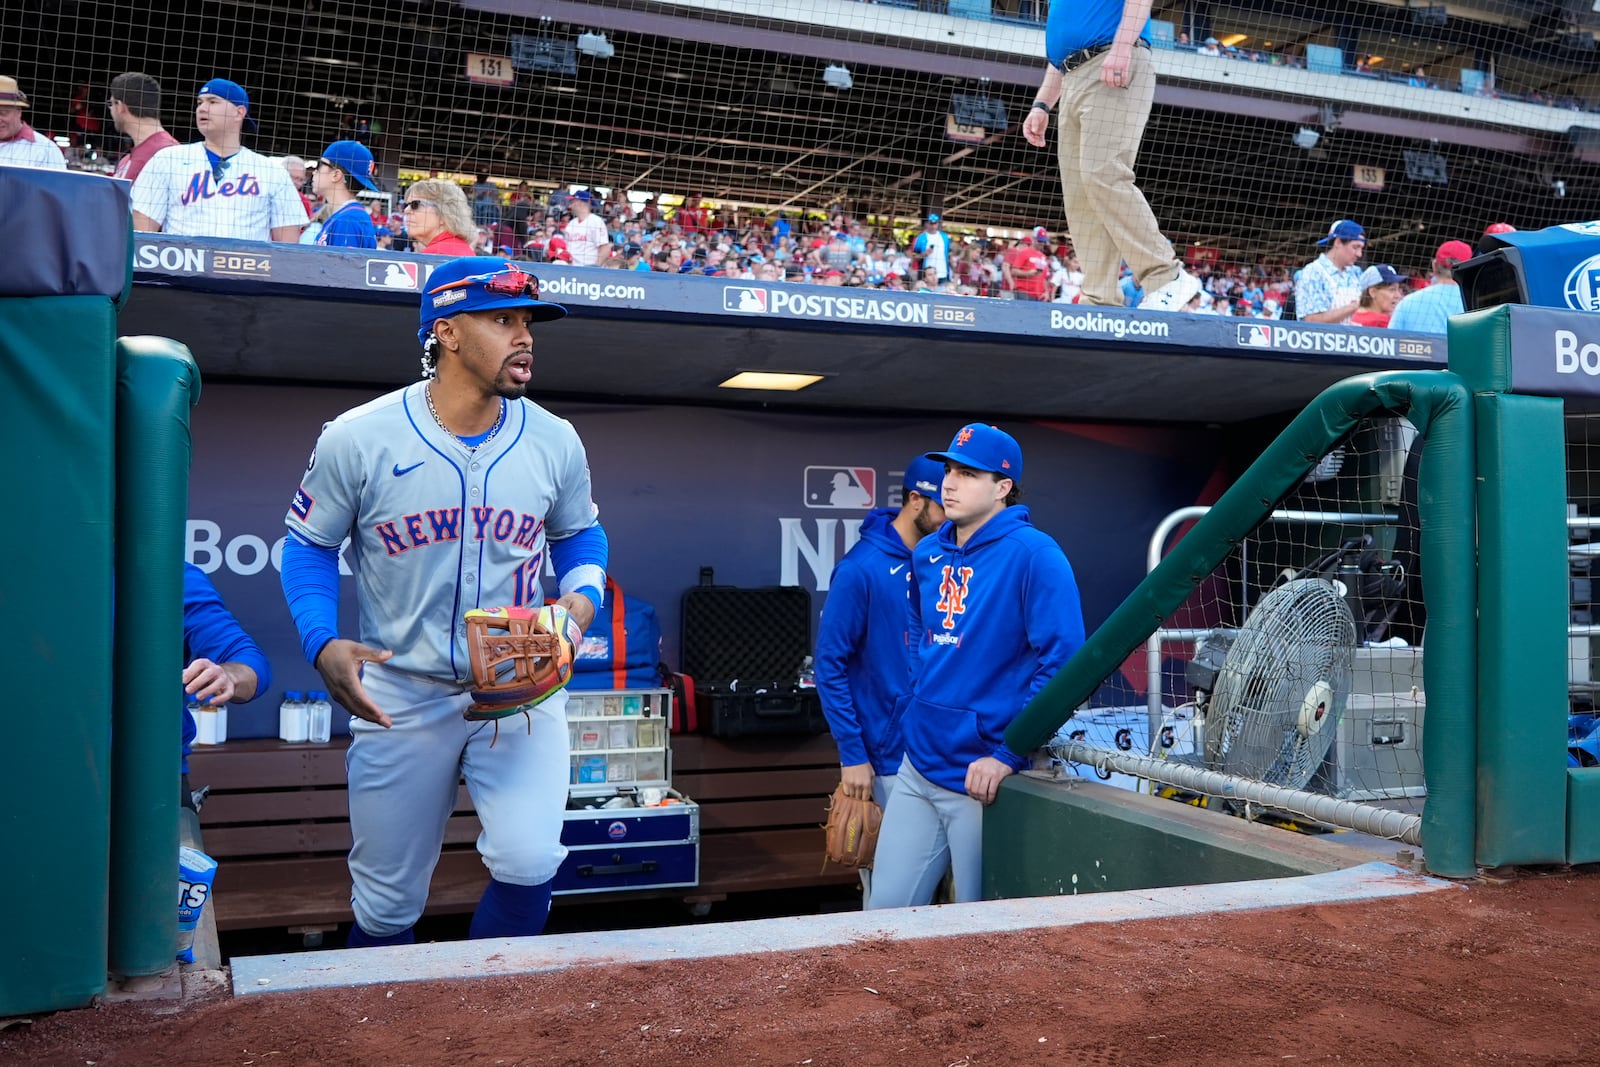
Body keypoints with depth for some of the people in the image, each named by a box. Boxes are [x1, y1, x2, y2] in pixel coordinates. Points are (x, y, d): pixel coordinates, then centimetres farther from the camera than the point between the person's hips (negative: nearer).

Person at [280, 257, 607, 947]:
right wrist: (322, 644, -15)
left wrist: (581, 596, -8)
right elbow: (308, 546, 2)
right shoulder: (358, 438, -9)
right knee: (386, 904, 9)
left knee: (528, 864, -15)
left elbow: (580, 535, 14)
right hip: (400, 695, -1)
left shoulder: (555, 441, -2)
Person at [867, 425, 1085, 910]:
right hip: (918, 766, 6)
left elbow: (1062, 661, -17)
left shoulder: (1033, 554, -12)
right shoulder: (927, 553, 9)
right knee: (886, 909, 9)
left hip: (982, 778, -6)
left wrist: (1009, 755, -18)